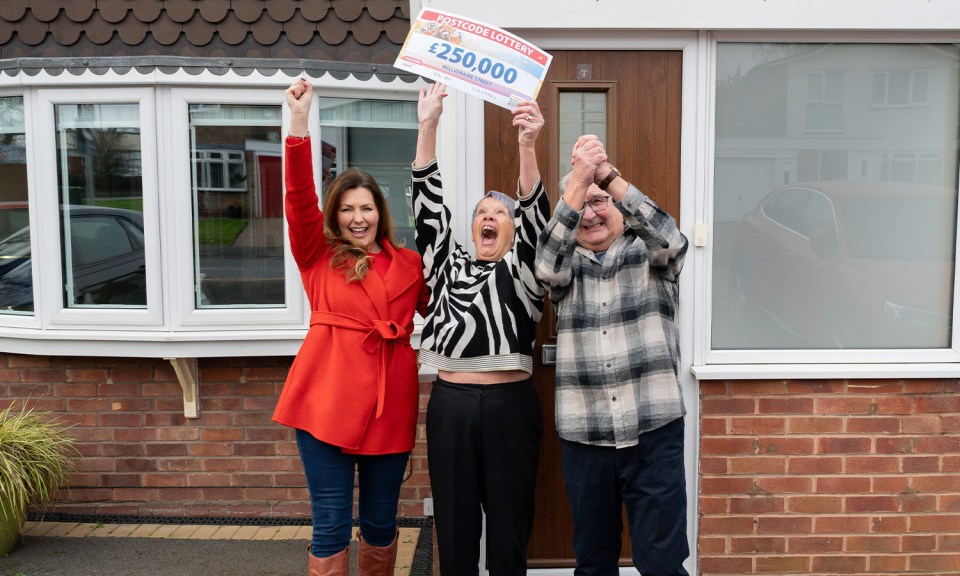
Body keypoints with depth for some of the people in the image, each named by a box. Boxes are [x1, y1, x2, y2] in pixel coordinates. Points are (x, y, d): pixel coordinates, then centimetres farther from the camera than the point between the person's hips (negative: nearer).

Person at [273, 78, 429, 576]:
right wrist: (299, 121, -18)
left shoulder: (409, 265, 12)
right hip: (327, 401, -2)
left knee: (380, 524, 13)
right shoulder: (318, 257, 6)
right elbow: (299, 199, -8)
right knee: (331, 526, 3)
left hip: (391, 404, 2)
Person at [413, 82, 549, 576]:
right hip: (449, 403, 2)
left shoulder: (521, 271, 6)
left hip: (509, 404, -2)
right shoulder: (447, 265, 13)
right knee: (454, 523, 10)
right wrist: (428, 126, -4)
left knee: (509, 521, 8)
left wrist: (527, 145, -27)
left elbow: (536, 215, -11)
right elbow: (428, 206, 4)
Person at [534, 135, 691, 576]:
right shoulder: (565, 264, 9)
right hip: (583, 436, 2)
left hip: (654, 431, -2)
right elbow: (547, 263, -14)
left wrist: (607, 176, -27)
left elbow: (671, 240, -16)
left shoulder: (649, 254, 6)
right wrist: (579, 178, -26)